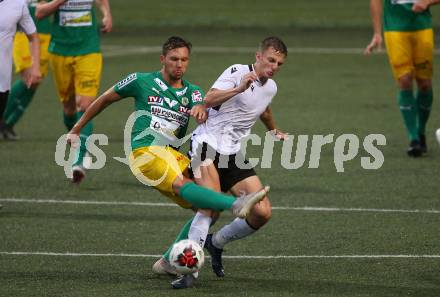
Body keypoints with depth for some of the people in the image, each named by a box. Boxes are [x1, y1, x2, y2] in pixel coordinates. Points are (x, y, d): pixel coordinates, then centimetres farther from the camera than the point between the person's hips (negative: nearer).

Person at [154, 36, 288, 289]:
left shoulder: (271, 88, 14)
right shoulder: (238, 72, -9)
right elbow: (209, 100, -25)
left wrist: (274, 130, 52)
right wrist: (239, 88, -37)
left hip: (234, 154, 7)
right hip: (208, 144, -7)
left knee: (262, 213, -8)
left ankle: (217, 243, 17)